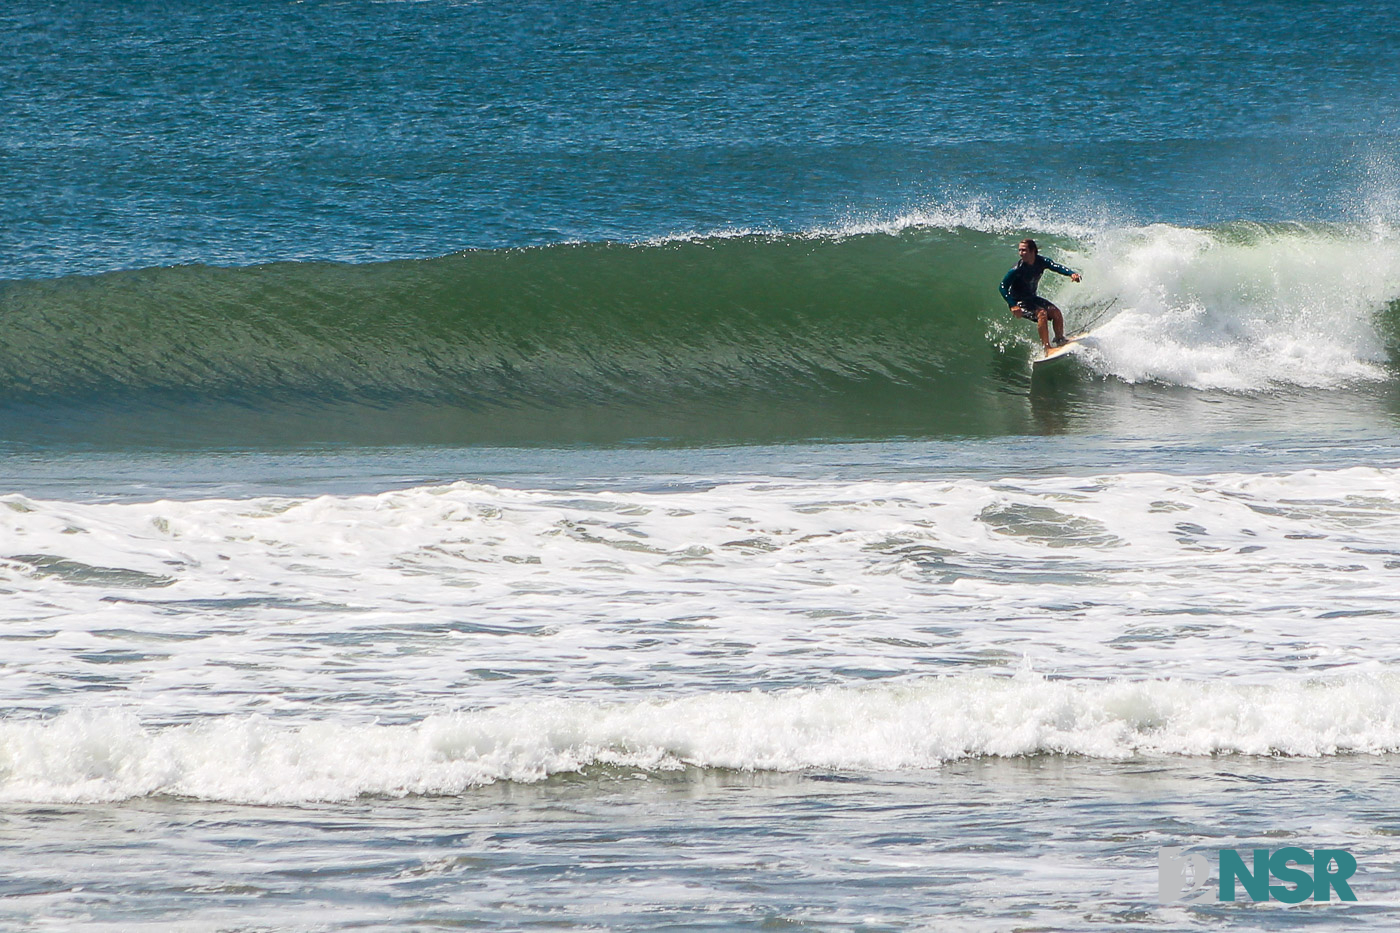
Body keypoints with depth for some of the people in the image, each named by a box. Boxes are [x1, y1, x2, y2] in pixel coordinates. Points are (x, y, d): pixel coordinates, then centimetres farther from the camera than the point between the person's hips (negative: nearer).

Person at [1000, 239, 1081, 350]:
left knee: (1056, 312, -9)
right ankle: (1047, 347, -28)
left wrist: (1071, 273, -43)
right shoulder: (1017, 269, -23)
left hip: (1032, 298, 6)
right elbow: (1003, 287, -24)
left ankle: (1060, 340, 13)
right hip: (1018, 301, -6)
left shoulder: (1041, 262, -10)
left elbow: (1056, 267, -23)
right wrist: (1013, 306, -35)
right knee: (1041, 313, -27)